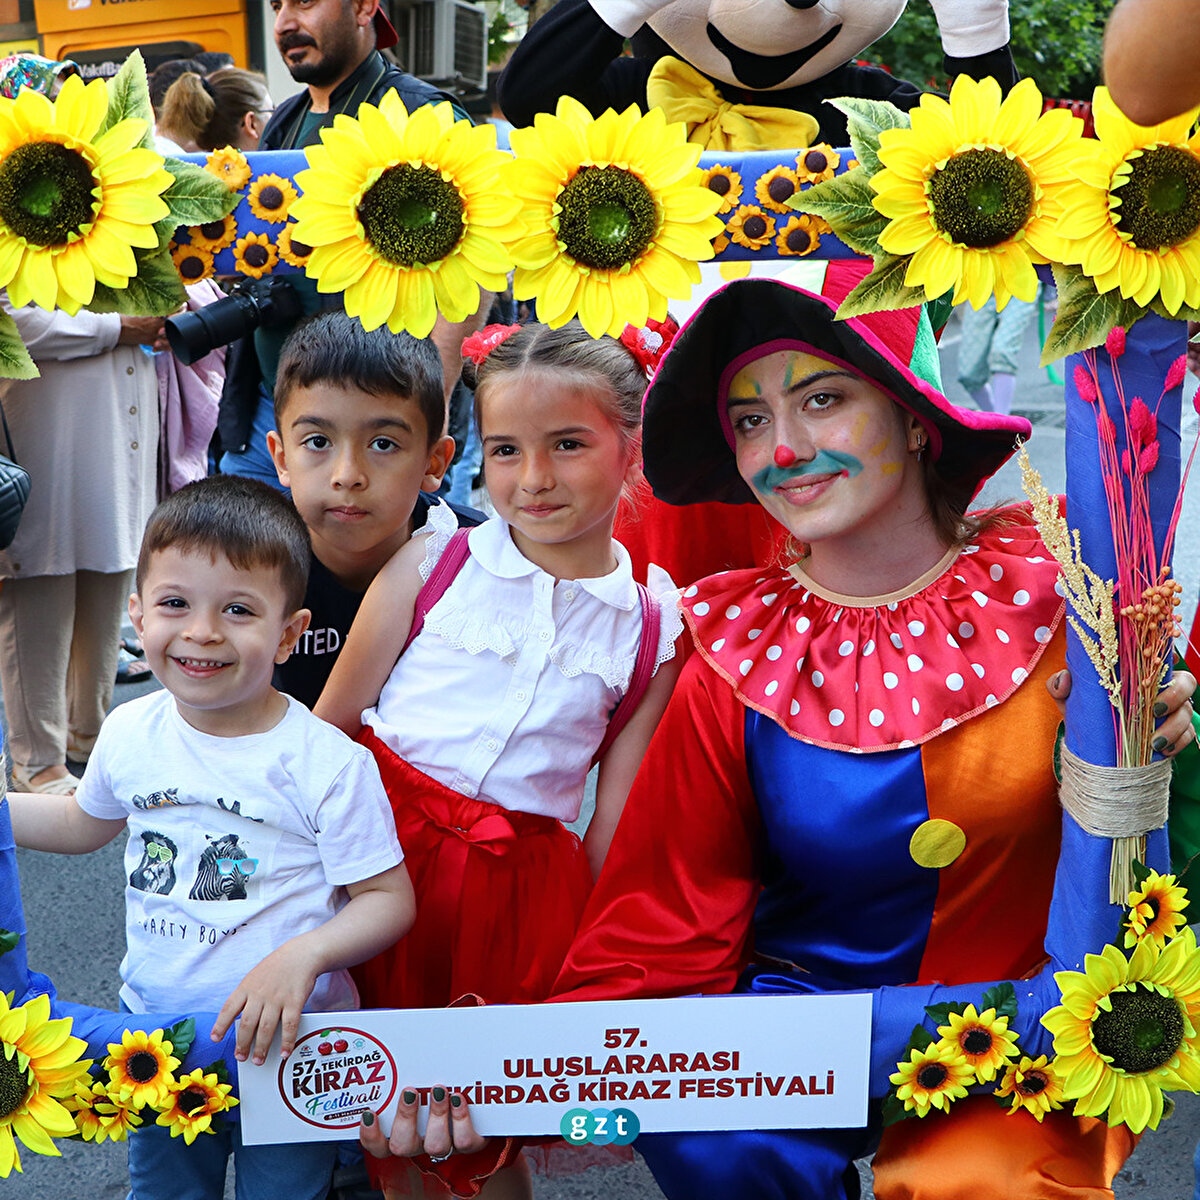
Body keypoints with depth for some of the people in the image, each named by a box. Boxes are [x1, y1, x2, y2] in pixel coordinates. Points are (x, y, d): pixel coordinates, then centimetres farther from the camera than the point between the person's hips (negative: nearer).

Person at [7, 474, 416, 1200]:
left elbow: (390, 900, -17)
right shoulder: (130, 733, -5)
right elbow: (87, 823, 16)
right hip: (154, 1033, 4)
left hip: (286, 1047, -4)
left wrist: (302, 956, -32)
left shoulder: (329, 764, -21)